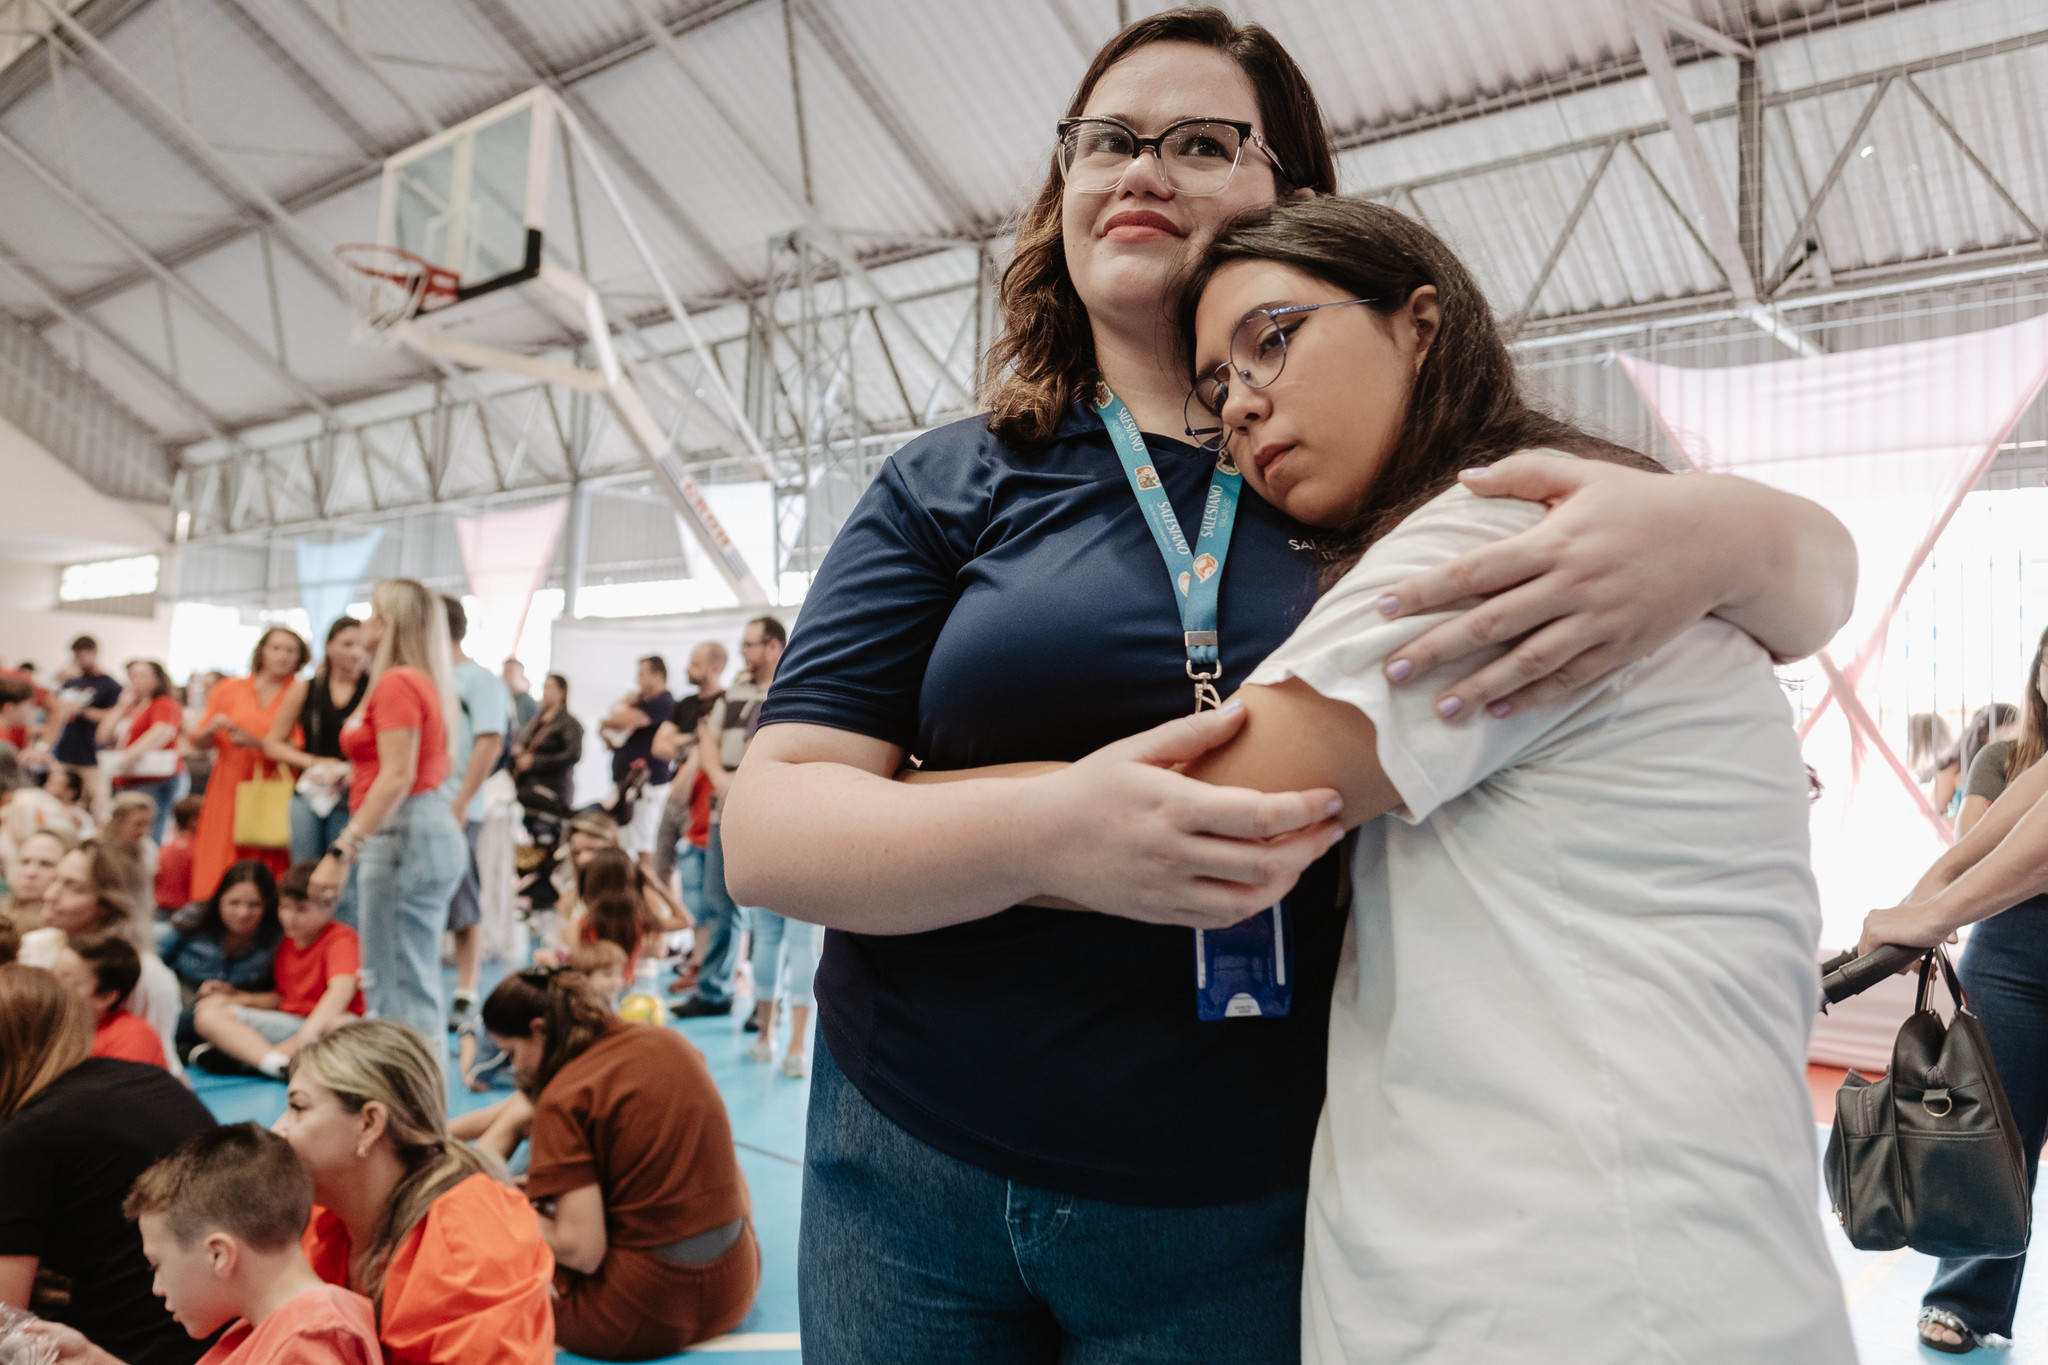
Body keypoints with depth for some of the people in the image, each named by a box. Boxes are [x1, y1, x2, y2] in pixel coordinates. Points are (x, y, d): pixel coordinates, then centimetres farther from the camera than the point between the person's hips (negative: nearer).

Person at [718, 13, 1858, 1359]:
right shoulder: (951, 487, 1)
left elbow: (1817, 576, 3)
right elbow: (768, 829, -8)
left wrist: (1718, 531, -23)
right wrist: (1050, 832, -28)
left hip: (1240, 1228, 0)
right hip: (915, 1180, 1)